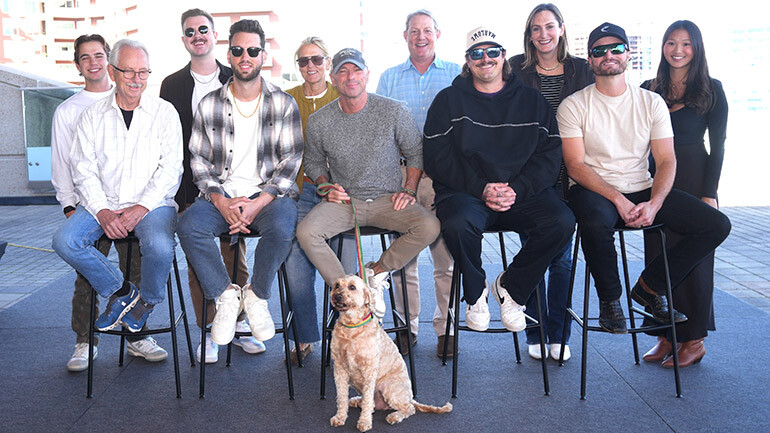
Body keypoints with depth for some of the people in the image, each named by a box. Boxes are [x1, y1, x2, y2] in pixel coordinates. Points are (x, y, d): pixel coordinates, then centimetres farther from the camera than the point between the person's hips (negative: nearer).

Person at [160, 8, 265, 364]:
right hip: (191, 186, 0)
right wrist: (174, 186, -2)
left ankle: (239, 324, 17)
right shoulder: (172, 85, 9)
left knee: (235, 255, 5)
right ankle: (208, 331, 11)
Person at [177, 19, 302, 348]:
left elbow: (290, 161, -1)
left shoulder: (283, 103, 4)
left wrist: (257, 203, -15)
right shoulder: (209, 105, 9)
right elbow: (199, 160, 7)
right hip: (222, 196, 2)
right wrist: (222, 201, -12)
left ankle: (256, 296, -8)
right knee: (188, 225, -28)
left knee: (282, 227, -35)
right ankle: (226, 295, -7)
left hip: (269, 194, -2)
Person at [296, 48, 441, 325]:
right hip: (343, 201, 1)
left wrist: (408, 190, -3)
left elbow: (416, 153, 9)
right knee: (306, 232, -28)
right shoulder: (319, 121, 0)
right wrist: (326, 187, -2)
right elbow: (313, 163, 16)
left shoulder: (394, 111, -3)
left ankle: (377, 272, -5)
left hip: (387, 199, 0)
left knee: (429, 227, -27)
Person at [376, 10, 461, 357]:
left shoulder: (456, 75, 13)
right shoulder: (389, 78, 17)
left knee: (446, 256, -1)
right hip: (401, 174, 1)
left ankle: (445, 328, 12)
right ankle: (407, 328, 14)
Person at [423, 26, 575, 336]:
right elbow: (437, 158, -1)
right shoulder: (449, 100, 9)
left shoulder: (532, 100, 14)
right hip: (464, 191, -2)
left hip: (522, 192, 2)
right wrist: (480, 189, -13)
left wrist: (518, 189, -12)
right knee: (457, 223, -34)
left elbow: (550, 154, 6)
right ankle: (475, 291, -3)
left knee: (562, 222, -24)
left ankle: (511, 287, 0)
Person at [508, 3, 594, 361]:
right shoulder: (516, 68, 4)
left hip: (567, 171, 1)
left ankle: (559, 335, 15)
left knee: (561, 256, 3)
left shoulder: (581, 70, 8)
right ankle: (535, 334, 16)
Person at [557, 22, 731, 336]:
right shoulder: (573, 106, -1)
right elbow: (575, 165, -8)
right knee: (596, 223, -39)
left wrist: (654, 204, -16)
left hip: (643, 191, 4)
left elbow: (666, 160, 4)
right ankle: (609, 299, -10)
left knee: (716, 224, -12)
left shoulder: (651, 102, 9)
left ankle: (649, 287, 6)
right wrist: (618, 199, -21)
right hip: (594, 191, -4)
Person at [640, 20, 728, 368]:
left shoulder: (711, 89, 0)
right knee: (658, 256, 6)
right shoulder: (649, 89, 9)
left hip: (694, 179, -3)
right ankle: (666, 335, 17)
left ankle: (694, 340, 13)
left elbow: (717, 145, -2)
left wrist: (709, 193, -9)